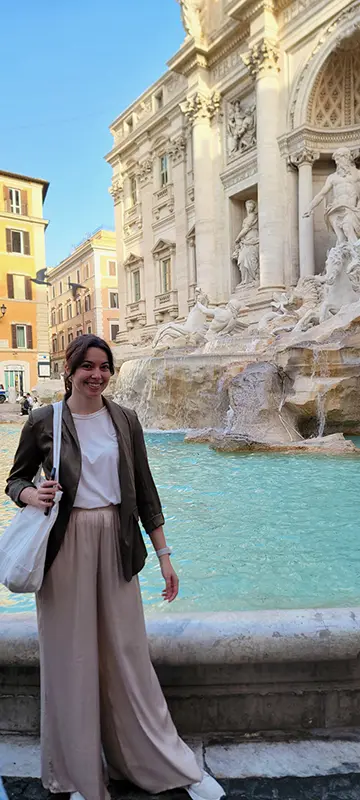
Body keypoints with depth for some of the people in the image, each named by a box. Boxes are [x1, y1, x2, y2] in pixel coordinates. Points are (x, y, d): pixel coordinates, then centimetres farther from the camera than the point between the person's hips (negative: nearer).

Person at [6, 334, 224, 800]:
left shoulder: (124, 420, 3)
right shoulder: (43, 421, -2)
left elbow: (144, 490, 6)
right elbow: (15, 480, 9)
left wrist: (164, 555, 6)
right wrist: (31, 494, -15)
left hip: (116, 542, 2)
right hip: (65, 546, -1)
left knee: (129, 654, 10)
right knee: (70, 659, 9)